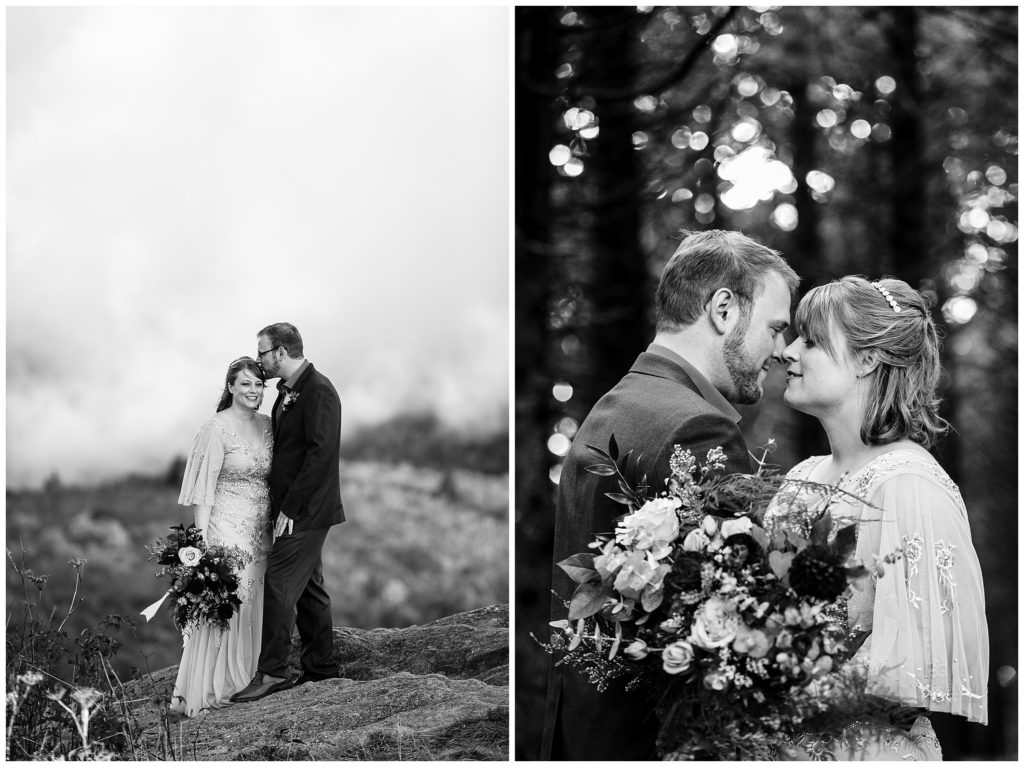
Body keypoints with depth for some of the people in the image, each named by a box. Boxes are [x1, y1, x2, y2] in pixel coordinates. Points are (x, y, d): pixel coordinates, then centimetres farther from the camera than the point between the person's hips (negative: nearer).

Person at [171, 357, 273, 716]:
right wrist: (202, 541, -16)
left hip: (260, 533, 7)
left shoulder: (267, 425, 9)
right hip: (226, 528, -7)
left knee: (250, 605, 9)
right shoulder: (217, 429, -10)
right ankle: (201, 692, -3)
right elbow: (203, 490, -12)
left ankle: (241, 680, 18)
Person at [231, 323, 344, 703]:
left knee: (279, 586, -9)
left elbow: (320, 453, -22)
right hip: (294, 510, 10)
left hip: (305, 511, -10)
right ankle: (320, 667, 21)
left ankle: (272, 671, -5)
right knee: (308, 587, 14)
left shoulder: (318, 391, -16)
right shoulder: (287, 392, 14)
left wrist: (289, 508, -21)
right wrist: (282, 505, 9)